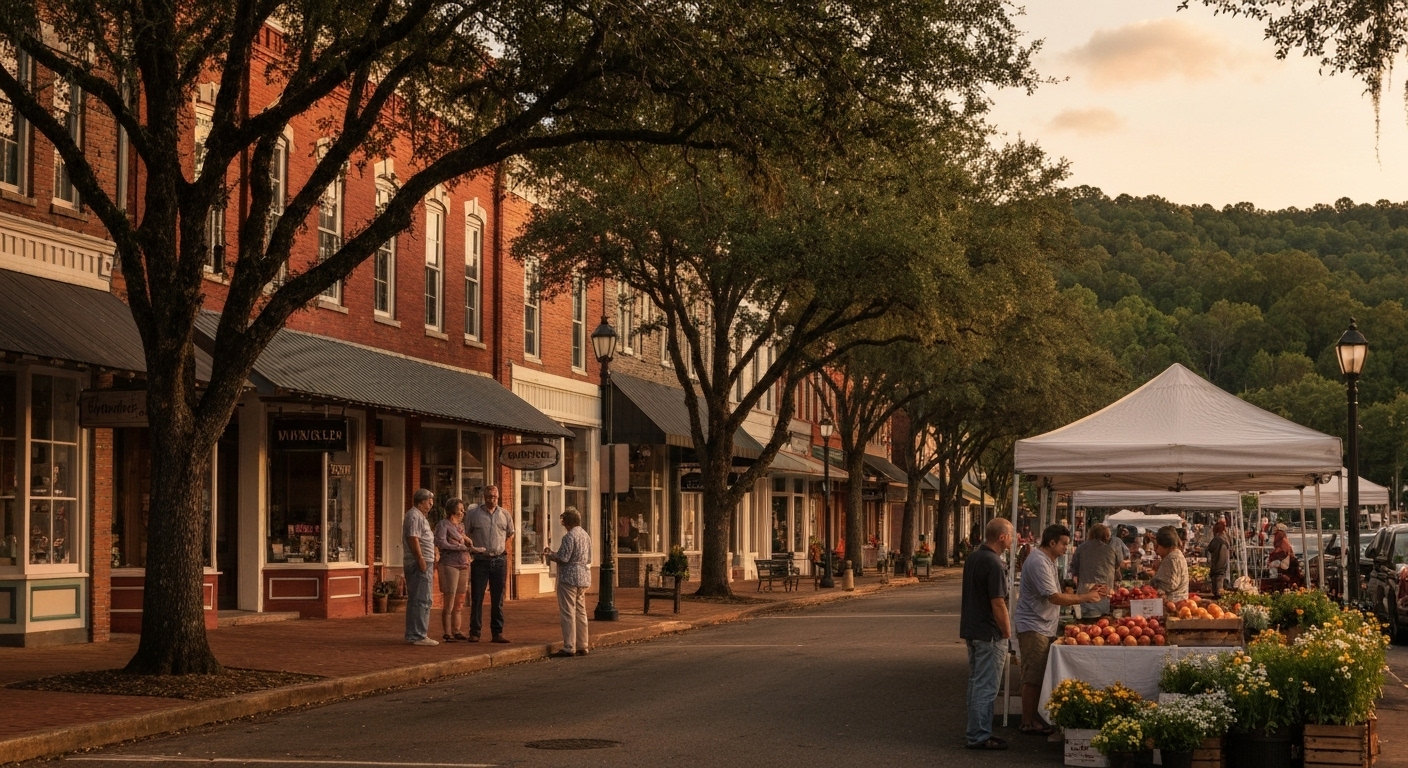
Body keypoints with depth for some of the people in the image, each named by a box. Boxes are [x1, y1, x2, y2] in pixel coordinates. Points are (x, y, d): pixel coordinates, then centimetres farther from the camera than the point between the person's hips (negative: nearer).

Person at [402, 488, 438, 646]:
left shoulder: (419, 516, 21)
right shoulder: (414, 516, -12)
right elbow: (413, 538, -21)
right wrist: (421, 559, -24)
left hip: (421, 563, 11)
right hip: (420, 563, -11)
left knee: (415, 600, 13)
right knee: (422, 600, -11)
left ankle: (412, 635, 17)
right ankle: (418, 636, -12)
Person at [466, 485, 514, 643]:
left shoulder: (505, 515, 8)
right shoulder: (474, 513, 1)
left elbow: (510, 533, 23)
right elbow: (466, 534, 7)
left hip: (499, 560, 2)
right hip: (480, 559, -2)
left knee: (498, 599, 5)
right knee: (477, 598, -2)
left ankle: (497, 633, 9)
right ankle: (474, 632, 2)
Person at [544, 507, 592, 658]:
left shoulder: (569, 536, -14)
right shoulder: (586, 536, 12)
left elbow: (563, 558, -19)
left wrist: (549, 555, 1)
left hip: (569, 578, -8)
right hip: (583, 579, 8)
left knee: (568, 613, -5)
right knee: (580, 612, 12)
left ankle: (569, 648, -7)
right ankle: (582, 646, 14)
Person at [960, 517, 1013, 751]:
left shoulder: (973, 558, 9)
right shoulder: (993, 564, -20)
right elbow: (998, 604, -21)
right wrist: (1007, 633, -12)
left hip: (971, 629, 10)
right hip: (989, 634, -10)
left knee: (976, 683, 16)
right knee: (986, 687, -4)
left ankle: (976, 732, 23)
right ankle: (979, 736, -1)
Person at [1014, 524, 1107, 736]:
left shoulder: (1048, 561, 16)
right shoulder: (1038, 562, -17)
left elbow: (1057, 596, 15)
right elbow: (1055, 598, -22)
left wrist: (1088, 593, 6)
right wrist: (1085, 598, -16)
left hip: (1045, 627, 10)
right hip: (1034, 627, -10)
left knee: (1040, 676, 12)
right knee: (1033, 677, -6)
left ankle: (1035, 717, 17)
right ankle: (1029, 722, -1)